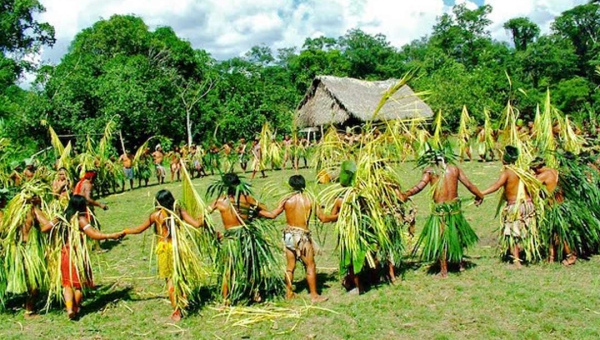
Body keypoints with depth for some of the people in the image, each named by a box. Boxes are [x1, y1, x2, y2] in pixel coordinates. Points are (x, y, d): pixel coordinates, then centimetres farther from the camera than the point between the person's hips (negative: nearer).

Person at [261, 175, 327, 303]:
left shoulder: (286, 200, -3)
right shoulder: (309, 200, -8)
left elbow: (272, 215, 0)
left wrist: (258, 212, 12)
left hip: (289, 234, 4)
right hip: (303, 235, -4)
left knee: (290, 266, 16)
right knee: (310, 266, 7)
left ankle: (289, 293, 26)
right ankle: (314, 295, 11)